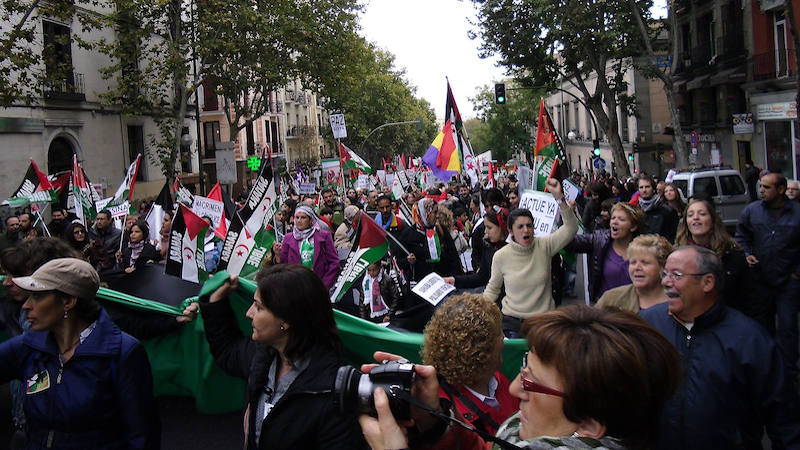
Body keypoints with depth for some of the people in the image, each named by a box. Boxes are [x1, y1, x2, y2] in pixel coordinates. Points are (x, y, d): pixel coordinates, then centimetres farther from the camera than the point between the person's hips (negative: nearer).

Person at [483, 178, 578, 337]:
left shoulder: (544, 246, -5)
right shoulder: (501, 256, -4)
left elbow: (571, 228, -17)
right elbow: (492, 288, 10)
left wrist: (559, 197, -27)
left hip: (545, 319, 0)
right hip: (512, 321, 0)